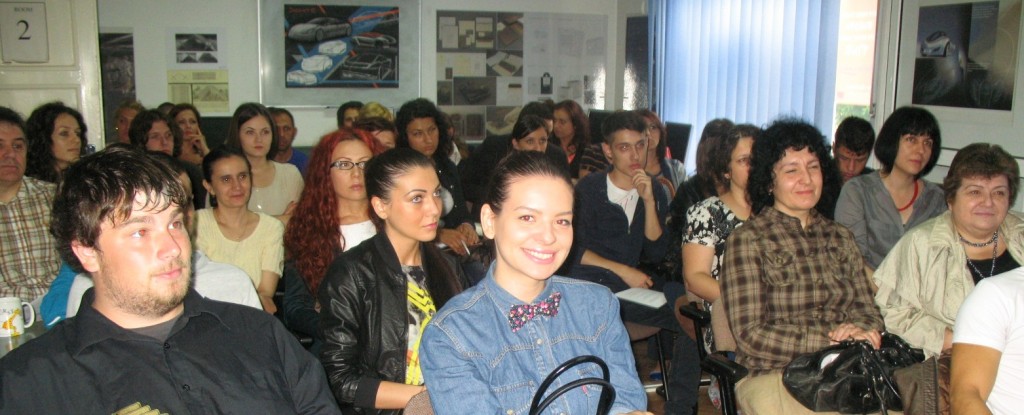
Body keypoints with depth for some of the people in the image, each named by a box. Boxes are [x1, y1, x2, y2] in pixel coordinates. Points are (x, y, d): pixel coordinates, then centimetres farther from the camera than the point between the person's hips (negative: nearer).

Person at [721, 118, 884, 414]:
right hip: (771, 377, -5)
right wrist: (832, 337, -14)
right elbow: (750, 334, -8)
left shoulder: (841, 238, 16)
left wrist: (859, 330, -9)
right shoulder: (747, 240, -2)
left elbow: (868, 313, 14)